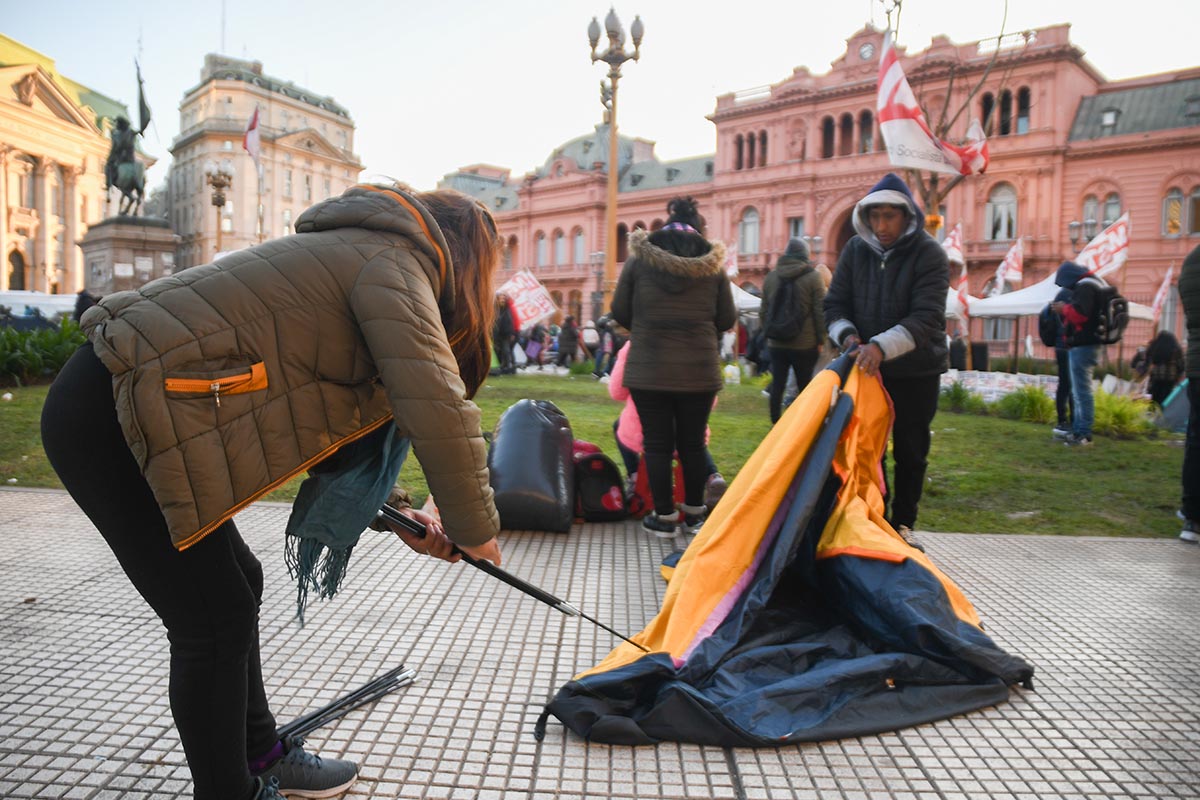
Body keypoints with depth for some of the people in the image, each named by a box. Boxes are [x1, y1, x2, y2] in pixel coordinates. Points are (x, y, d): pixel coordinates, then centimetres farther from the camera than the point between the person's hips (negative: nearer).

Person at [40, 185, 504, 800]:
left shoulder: (350, 253, 19)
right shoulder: (394, 261, -10)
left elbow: (332, 417, 21)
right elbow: (437, 408, -23)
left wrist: (396, 517, 13)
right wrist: (476, 531, -9)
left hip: (113, 399, 11)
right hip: (111, 420, -11)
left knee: (236, 584, 18)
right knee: (216, 619, -1)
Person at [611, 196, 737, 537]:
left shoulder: (638, 259, -2)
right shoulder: (713, 265, 0)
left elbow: (620, 312, 2)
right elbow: (727, 319, 4)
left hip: (647, 369, -1)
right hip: (699, 369, 1)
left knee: (657, 443, 8)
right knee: (693, 443, 14)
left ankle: (664, 516, 14)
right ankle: (694, 513, 25)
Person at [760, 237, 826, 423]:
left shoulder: (771, 276, 6)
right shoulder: (813, 277, -6)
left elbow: (763, 311, 11)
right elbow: (820, 312, -8)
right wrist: (820, 340, 0)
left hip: (776, 343, 3)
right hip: (805, 344, -3)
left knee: (777, 384, 7)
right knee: (805, 386, 6)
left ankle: (775, 422, 10)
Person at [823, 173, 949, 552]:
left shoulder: (929, 254, -12)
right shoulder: (855, 249, 0)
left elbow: (926, 318, -22)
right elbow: (834, 304, 3)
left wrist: (882, 346, -36)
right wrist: (847, 335, -18)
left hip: (915, 371, -3)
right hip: (866, 367, 3)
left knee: (910, 452, 8)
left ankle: (902, 524, 22)